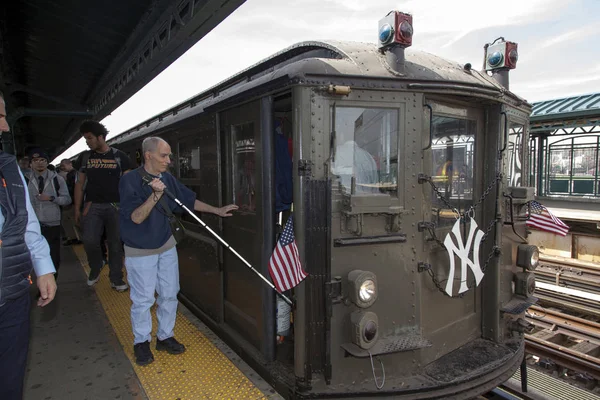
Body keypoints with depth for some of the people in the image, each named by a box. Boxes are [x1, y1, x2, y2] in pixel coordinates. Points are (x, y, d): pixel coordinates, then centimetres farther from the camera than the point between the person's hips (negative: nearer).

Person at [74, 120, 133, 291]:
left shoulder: (119, 157, 2)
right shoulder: (85, 157, 9)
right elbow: (80, 183, 12)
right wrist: (77, 209, 8)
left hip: (115, 206, -1)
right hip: (93, 206, 2)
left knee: (116, 244, 3)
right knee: (90, 241, -12)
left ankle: (116, 280, 16)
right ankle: (95, 269, 16)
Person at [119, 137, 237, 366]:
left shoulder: (167, 179, -1)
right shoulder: (130, 181, -18)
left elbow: (189, 200, 8)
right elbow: (136, 217, -23)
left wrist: (217, 210, 5)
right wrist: (155, 195, -34)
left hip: (166, 246, 6)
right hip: (140, 251, -5)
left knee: (169, 294, 12)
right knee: (143, 299, 4)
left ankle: (165, 336, 30)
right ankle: (141, 342, 25)